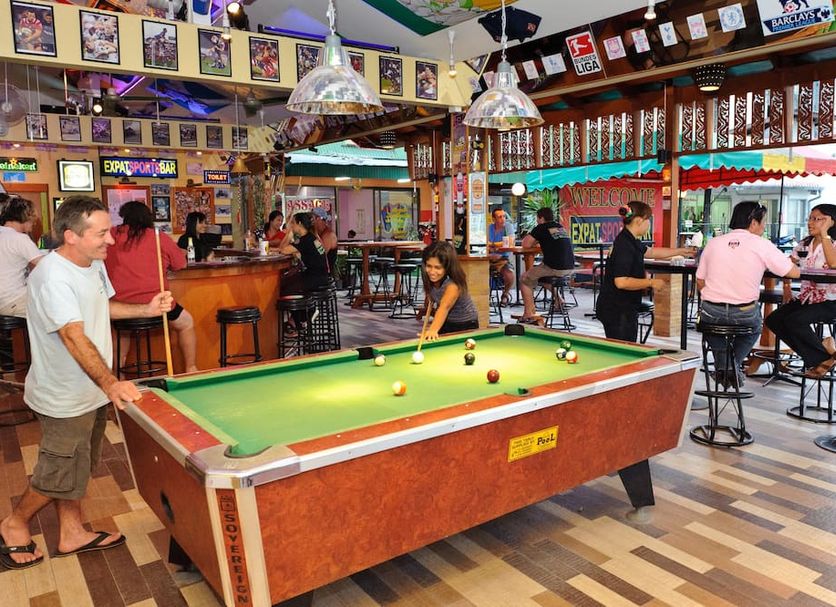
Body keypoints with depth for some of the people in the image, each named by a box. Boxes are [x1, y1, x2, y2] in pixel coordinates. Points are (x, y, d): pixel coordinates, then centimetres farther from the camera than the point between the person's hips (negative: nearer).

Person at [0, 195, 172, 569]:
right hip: (64, 397, -8)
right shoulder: (52, 276, -27)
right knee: (61, 474, 7)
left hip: (92, 389, 8)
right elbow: (74, 336, -35)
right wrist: (110, 384, -44)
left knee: (77, 468, 20)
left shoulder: (94, 264, 1)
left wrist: (146, 310, 3)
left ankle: (72, 534, 36)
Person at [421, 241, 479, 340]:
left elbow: (445, 307, -53)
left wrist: (434, 329, -67)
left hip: (465, 326, -5)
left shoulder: (453, 285, -34)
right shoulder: (431, 279, -15)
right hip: (446, 324, 5)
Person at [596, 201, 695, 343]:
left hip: (624, 309, 10)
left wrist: (680, 251, 36)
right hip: (616, 311, -10)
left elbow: (651, 252, 31)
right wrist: (651, 282, -16)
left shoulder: (630, 241, 11)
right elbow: (621, 282, -28)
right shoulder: (624, 246, -21)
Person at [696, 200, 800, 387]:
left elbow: (700, 283, 6)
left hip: (711, 312, 1)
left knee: (710, 319, 36)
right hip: (744, 314, -1)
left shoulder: (714, 243, 3)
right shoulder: (762, 245, -6)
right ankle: (734, 366, 18)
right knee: (754, 326, 33)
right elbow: (794, 273, 0)